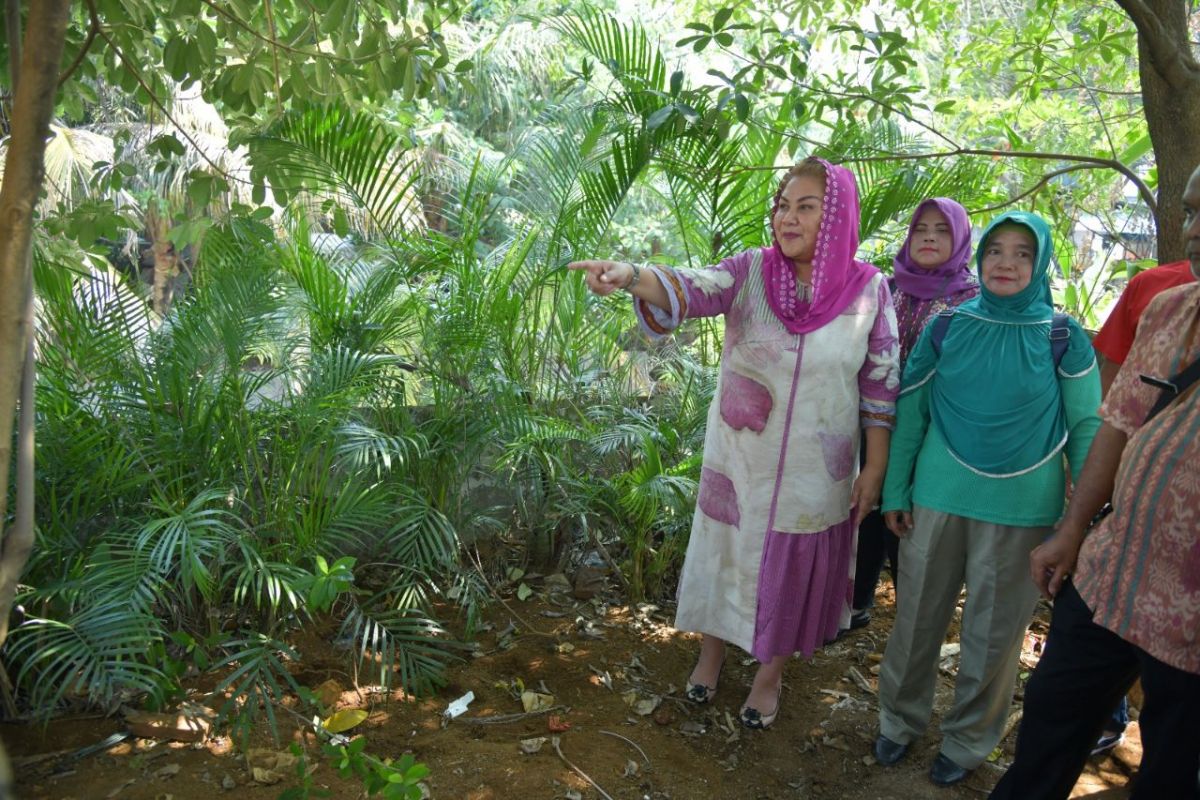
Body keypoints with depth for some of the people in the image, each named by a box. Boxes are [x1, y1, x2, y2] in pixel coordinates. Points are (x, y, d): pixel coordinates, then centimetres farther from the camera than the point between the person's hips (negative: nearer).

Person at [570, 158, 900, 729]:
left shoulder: (868, 289, -8)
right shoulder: (751, 271, -8)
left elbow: (881, 386, -3)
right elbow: (694, 289, -27)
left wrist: (874, 470, -2)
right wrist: (631, 276, -47)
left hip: (814, 470, 0)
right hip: (737, 456, 1)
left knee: (791, 568, 14)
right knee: (726, 550, 16)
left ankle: (770, 672, 39)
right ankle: (711, 653, 43)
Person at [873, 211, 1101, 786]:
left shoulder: (1063, 337, -3)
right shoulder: (947, 327, 1)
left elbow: (1087, 426, 0)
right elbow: (910, 411, 3)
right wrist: (894, 492, 1)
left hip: (1020, 510, -1)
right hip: (938, 497, 1)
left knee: (995, 632, 11)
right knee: (917, 618, 11)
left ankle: (968, 740, 31)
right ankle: (900, 719, 33)